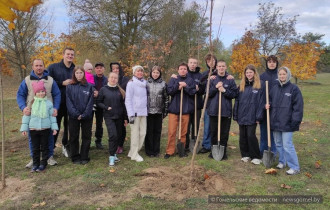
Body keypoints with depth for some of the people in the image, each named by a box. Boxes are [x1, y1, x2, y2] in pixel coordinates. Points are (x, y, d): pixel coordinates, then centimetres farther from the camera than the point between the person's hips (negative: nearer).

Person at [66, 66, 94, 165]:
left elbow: (90, 102, -3)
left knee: (86, 137, 6)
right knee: (74, 137, 6)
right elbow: (69, 102, -3)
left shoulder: (89, 86, 2)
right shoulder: (70, 87, 3)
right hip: (73, 117, 0)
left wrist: (84, 115, -13)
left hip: (87, 117, 0)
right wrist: (76, 114, -14)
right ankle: (75, 157, 18)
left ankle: (84, 157, 16)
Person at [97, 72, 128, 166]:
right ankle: (112, 157, -5)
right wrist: (106, 107, -12)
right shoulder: (103, 90, 0)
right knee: (113, 135, -15)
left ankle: (113, 153, 26)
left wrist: (125, 118, 9)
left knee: (118, 135, 8)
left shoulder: (120, 90, 7)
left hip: (119, 116, 4)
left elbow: (123, 104, 9)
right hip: (109, 117, -4)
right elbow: (99, 102, 3)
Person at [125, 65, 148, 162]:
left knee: (143, 133, 6)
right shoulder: (131, 83, -4)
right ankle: (134, 154, 11)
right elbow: (128, 100, -8)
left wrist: (147, 110, 10)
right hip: (135, 112, -6)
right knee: (135, 133, -2)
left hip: (143, 112, 6)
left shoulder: (144, 83, 13)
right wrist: (131, 114, -14)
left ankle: (132, 152, 20)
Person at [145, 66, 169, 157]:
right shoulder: (146, 83, 2)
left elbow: (166, 97, 6)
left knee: (157, 131, 7)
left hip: (159, 111, 1)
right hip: (149, 111, -1)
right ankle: (149, 150, 15)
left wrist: (165, 110, 3)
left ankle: (156, 150, 18)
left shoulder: (163, 84, 4)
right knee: (149, 131, 4)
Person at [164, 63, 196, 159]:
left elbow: (193, 92, -4)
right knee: (172, 131, -1)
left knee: (184, 131, 7)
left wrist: (185, 86, -14)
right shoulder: (173, 79, 7)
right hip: (174, 108, -1)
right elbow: (169, 91, -4)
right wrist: (178, 86, -15)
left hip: (186, 109, 1)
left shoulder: (190, 80, 7)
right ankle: (170, 151, 7)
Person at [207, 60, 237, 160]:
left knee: (224, 133, 4)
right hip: (213, 110, 1)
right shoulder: (212, 79, 7)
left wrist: (224, 90, -13)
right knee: (213, 132, 7)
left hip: (226, 110, -1)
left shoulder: (230, 80, 4)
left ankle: (223, 151, 16)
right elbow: (208, 93, 2)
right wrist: (215, 87, -12)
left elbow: (234, 94, 1)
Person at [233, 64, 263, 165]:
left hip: (252, 117, -4)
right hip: (241, 116, 4)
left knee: (251, 135, -5)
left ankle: (256, 157, 9)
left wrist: (258, 116, -10)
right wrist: (235, 115, 6)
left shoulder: (258, 86, -3)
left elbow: (260, 102, -5)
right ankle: (245, 155, 23)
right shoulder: (241, 86, 8)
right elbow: (237, 101, 9)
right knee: (243, 136, 9)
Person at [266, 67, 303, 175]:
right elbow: (270, 100, 20)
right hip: (275, 121, 6)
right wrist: (268, 105, -2)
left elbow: (298, 106, -9)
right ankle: (282, 162, 31)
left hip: (287, 123, -6)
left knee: (287, 145, -7)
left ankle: (295, 167, 4)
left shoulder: (293, 89, -7)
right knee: (278, 143, 15)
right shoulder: (275, 88, 8)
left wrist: (295, 120, -14)